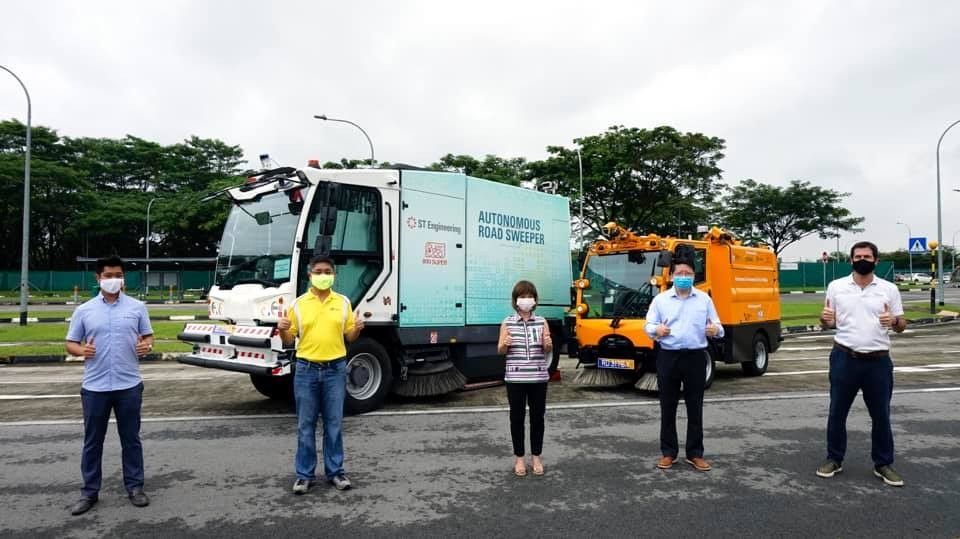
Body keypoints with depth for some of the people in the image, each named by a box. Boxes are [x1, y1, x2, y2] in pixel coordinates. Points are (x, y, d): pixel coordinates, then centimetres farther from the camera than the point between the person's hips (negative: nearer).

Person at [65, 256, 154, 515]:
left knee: (131, 439, 8)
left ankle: (135, 487, 19)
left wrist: (147, 346, -13)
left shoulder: (137, 307, 3)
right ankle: (89, 492, 22)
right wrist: (81, 350, -15)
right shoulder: (84, 310, 4)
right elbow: (71, 343, 7)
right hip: (95, 387, 1)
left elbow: (148, 336, 9)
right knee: (93, 441, 9)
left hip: (129, 385, 0)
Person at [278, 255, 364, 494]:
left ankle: (335, 471, 19)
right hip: (307, 370, 0)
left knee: (334, 424, 8)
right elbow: (288, 339, 5)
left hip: (335, 369, 0)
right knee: (305, 425, 6)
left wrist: (357, 329, -13)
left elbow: (350, 337, 8)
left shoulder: (343, 302, 4)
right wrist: (282, 329, -16)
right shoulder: (299, 304, 2)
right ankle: (305, 474, 17)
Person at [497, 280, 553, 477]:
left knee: (537, 418, 9)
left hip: (538, 378, 1)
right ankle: (519, 458, 20)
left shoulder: (542, 322, 4)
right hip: (515, 379, -1)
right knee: (517, 418, 7)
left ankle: (536, 457, 23)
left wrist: (548, 344, -18)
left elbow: (548, 351, 5)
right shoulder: (508, 323, 0)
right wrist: (505, 344, -20)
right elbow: (500, 351, 2)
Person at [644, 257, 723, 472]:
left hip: (695, 357, 1)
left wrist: (716, 330, -17)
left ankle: (695, 454, 17)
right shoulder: (661, 299, 4)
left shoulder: (704, 299, 7)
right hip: (668, 357, 0)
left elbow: (717, 325, 7)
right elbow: (648, 325, 2)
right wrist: (656, 330, -21)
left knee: (695, 408, 7)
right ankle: (668, 452, 17)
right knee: (668, 408, 6)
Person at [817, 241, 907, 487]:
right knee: (837, 412, 8)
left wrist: (894, 321, -17)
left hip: (878, 361, 0)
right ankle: (834, 459, 21)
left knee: (881, 415, 9)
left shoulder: (889, 289, 2)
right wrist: (825, 319, -14)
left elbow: (902, 325, 6)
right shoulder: (836, 286, 3)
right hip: (844, 358, 0)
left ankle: (883, 464, 23)